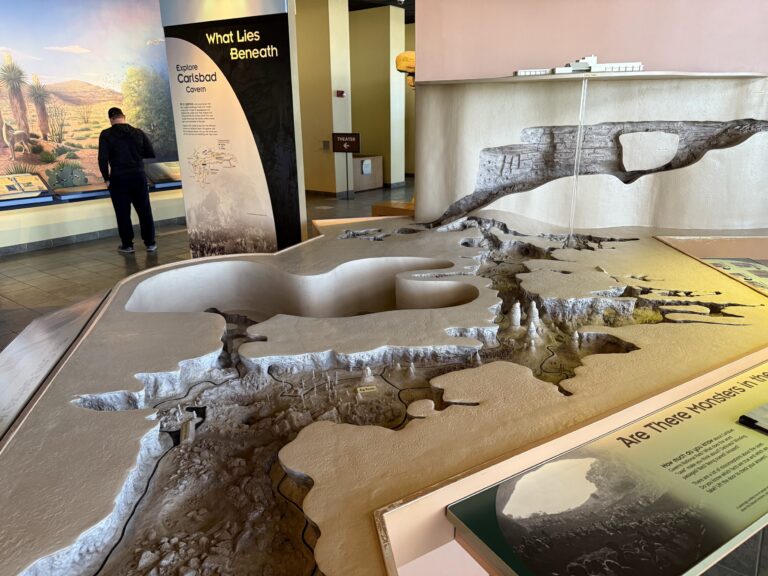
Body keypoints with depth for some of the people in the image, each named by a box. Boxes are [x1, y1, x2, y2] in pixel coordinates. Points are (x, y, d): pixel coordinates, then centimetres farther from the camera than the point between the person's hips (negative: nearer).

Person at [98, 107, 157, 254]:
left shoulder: (106, 134, -4)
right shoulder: (138, 132, 3)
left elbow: (103, 158, -10)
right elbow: (151, 153, 5)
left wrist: (106, 178, 0)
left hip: (118, 179, -2)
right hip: (138, 177, 2)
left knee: (123, 214, 6)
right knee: (145, 211, 9)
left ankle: (127, 245, 10)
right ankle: (150, 243, 11)